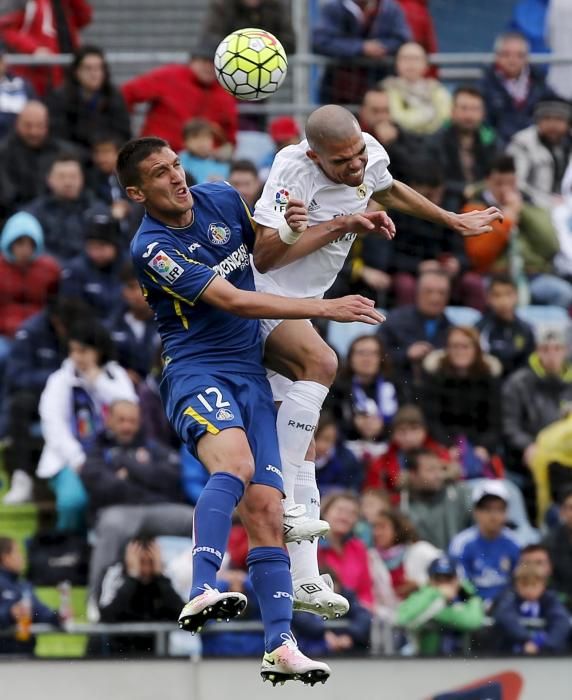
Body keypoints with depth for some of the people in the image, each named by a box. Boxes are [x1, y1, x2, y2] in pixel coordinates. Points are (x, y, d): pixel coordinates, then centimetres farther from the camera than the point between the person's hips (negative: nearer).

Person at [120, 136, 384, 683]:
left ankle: (279, 647, -6)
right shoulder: (151, 248, -12)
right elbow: (231, 301, -19)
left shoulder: (222, 200, 9)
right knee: (235, 462, -35)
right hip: (196, 371, -6)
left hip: (251, 372, 6)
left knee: (264, 507, -5)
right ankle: (201, 593, -50)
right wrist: (325, 308, -21)